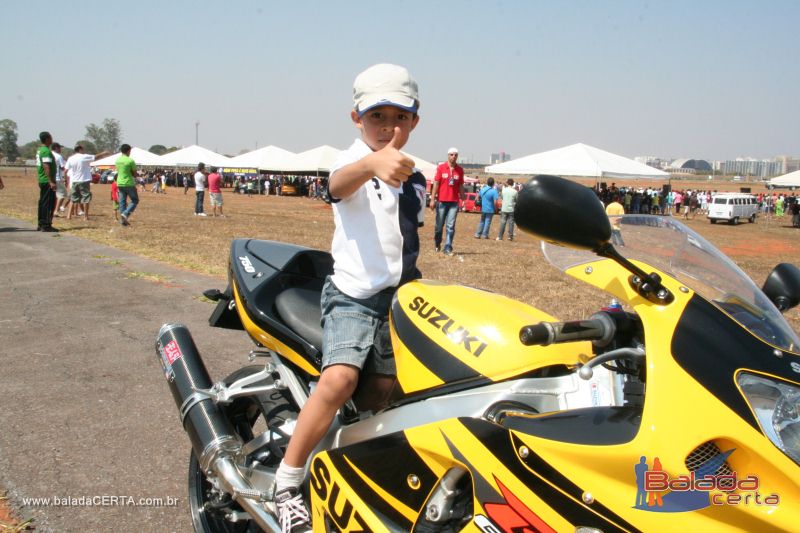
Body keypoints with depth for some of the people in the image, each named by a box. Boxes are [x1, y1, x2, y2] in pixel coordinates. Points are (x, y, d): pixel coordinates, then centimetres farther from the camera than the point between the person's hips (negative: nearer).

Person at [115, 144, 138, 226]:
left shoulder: (117, 160, 6)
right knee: (135, 200, 7)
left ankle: (123, 220, 10)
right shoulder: (130, 161, -13)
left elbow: (118, 171, 15)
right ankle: (125, 214, -11)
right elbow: (135, 174, -8)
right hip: (129, 184, -6)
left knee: (122, 202, 10)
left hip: (120, 183, 6)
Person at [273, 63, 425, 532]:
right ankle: (287, 481, -12)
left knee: (381, 392, 3)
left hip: (400, 298, 6)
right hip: (354, 294, -6)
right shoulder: (352, 164, -8)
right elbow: (340, 182, -35)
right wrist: (374, 162, -56)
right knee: (341, 377, -24)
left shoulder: (416, 180, 13)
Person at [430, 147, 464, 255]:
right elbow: (436, 184, 0)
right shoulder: (441, 168, 1)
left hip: (454, 202, 1)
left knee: (451, 226, -4)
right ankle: (437, 243, 29)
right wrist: (432, 199, -4)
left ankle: (448, 248, -3)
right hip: (441, 201, -1)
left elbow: (461, 186, 11)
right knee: (439, 225, 7)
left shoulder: (460, 170, 7)